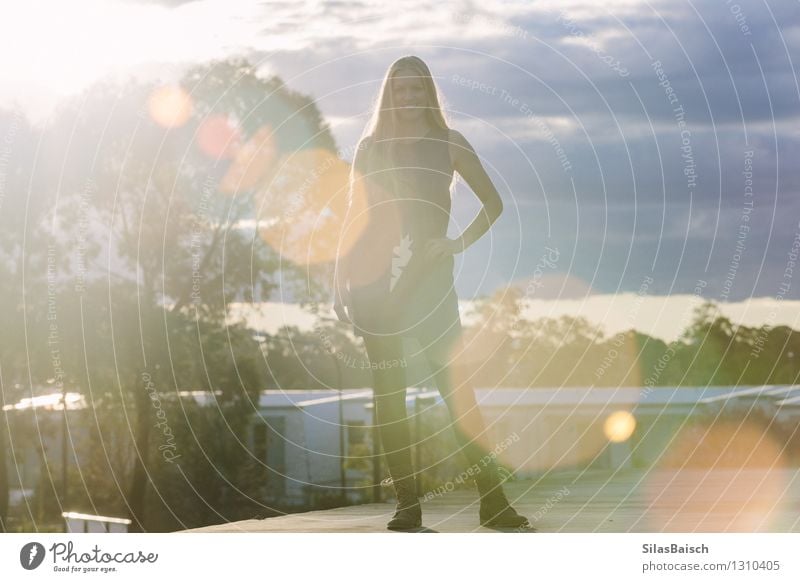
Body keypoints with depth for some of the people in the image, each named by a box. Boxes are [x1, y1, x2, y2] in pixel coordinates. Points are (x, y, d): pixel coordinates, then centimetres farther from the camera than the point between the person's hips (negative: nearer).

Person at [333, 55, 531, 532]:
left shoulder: (447, 143, 9)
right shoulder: (371, 147, 12)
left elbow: (493, 202, 12)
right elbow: (354, 217, 13)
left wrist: (460, 244, -2)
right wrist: (341, 283, 6)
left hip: (428, 275, -2)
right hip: (375, 277, 2)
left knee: (456, 385, -10)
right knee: (388, 392, -2)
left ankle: (492, 499, -9)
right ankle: (407, 504, 2)